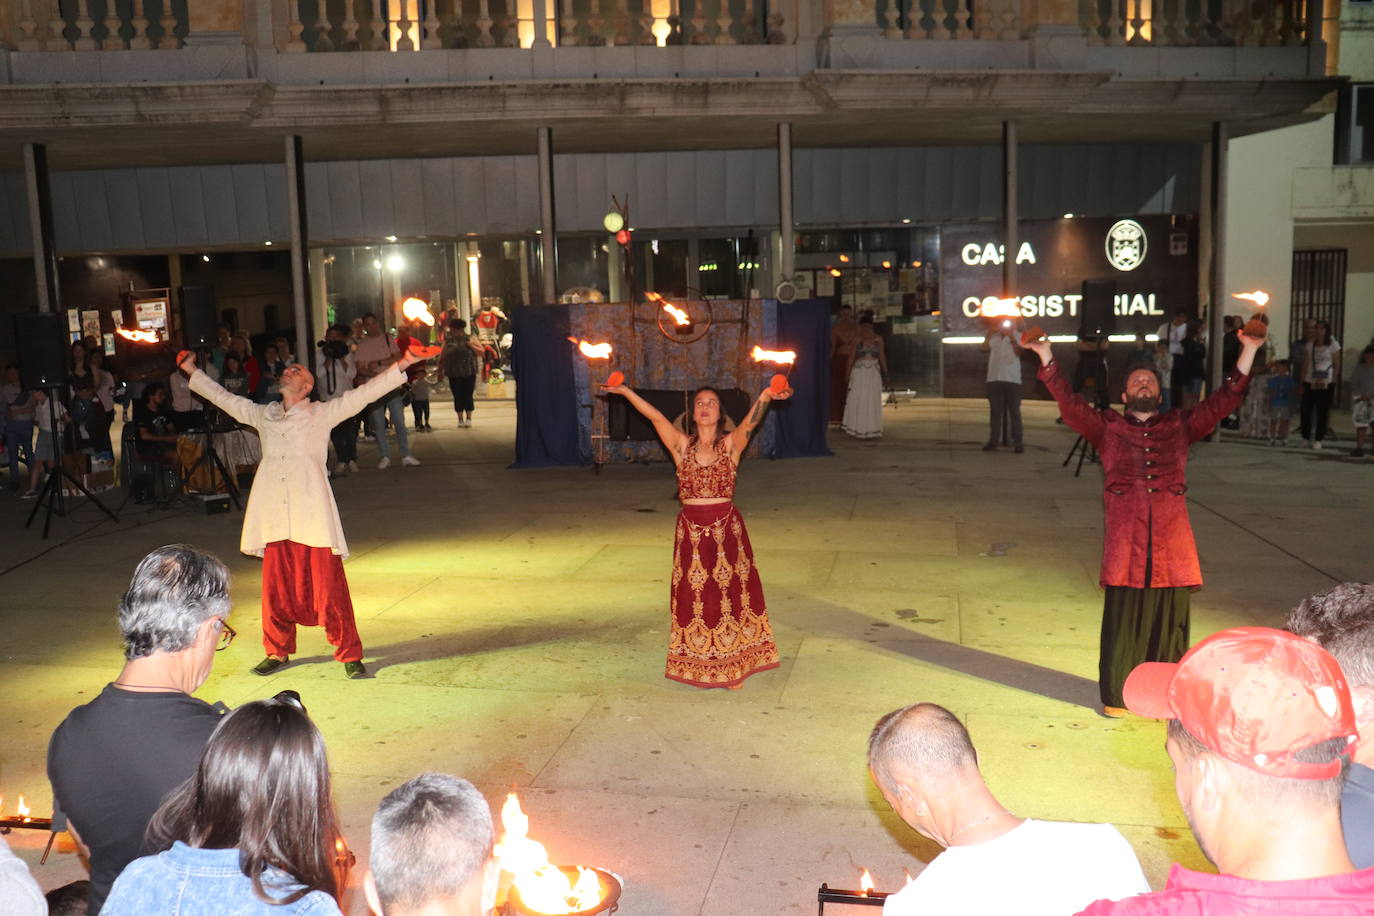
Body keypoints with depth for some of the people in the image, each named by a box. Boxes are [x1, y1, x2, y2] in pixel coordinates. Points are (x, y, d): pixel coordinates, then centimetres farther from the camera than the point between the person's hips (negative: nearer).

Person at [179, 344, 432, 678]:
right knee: (276, 588, 9)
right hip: (274, 519, 4)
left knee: (329, 588, -5)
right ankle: (278, 651, 26)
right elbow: (223, 398, 31)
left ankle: (349, 655, 4)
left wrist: (400, 366, -9)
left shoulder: (322, 413, 7)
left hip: (313, 516, -4)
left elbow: (364, 393, 0)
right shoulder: (263, 415, 19)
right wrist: (191, 370, 37)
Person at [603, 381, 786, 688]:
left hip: (727, 530, -1)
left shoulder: (730, 444, -2)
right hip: (691, 531, 1)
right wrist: (625, 391, -21)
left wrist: (765, 397, -39)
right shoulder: (682, 446, 2)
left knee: (729, 595, 5)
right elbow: (655, 417, -9)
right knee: (694, 599, 8)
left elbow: (751, 421, -20)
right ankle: (697, 668, 21)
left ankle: (733, 668, 17)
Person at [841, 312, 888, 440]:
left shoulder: (878, 339, 4)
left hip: (874, 373, 1)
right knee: (857, 400, -2)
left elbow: (882, 356, 8)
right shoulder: (857, 339, 0)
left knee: (872, 401, 4)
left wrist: (885, 373, 5)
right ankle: (858, 430, 7)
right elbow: (851, 357, 1)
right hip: (859, 372, -1)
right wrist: (848, 373, -4)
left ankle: (872, 430, 12)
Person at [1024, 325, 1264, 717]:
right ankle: (1115, 696, 12)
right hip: (1125, 544, -2)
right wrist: (1046, 358, -7)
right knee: (1123, 621, 0)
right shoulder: (1107, 428, 12)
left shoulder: (1180, 426, 17)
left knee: (1169, 620, 6)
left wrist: (1248, 352, 10)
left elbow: (1223, 400, 15)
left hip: (1172, 543, 2)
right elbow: (1069, 404, 1)